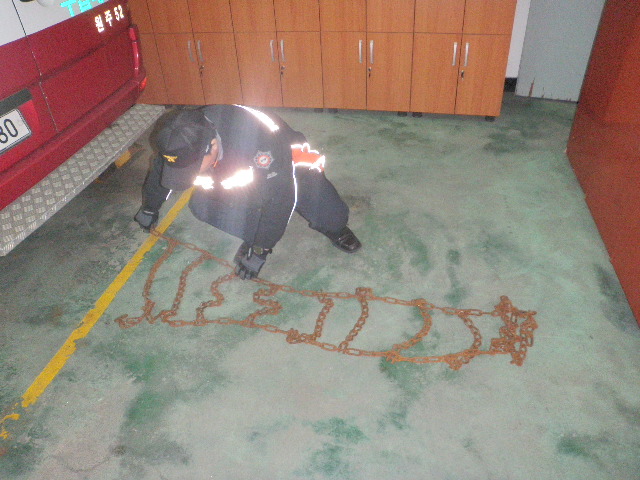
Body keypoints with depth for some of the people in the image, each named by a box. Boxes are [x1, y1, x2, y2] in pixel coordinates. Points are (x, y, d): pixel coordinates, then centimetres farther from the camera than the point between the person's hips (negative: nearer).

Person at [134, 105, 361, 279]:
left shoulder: (258, 137, -44)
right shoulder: (179, 141, -24)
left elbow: (279, 196, -36)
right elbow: (159, 172, -1)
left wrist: (260, 252, -28)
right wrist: (149, 210, 16)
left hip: (290, 165, -5)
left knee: (332, 217, -24)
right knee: (202, 206, -15)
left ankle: (333, 227, 12)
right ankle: (251, 236, 10)